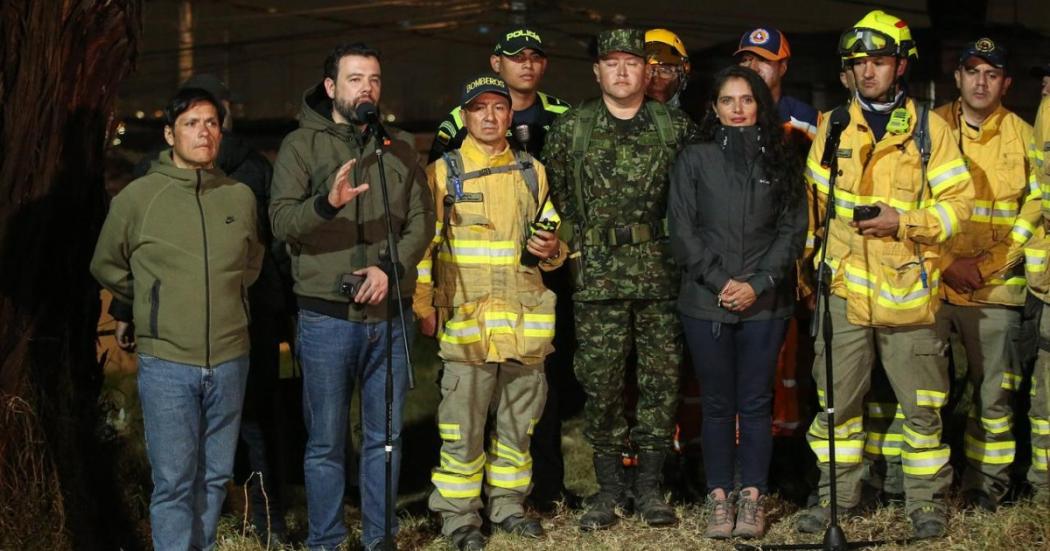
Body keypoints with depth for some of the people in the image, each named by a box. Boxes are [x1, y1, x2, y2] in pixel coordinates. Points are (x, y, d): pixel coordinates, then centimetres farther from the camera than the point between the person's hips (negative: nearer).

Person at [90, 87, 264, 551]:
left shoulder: (241, 197, 5)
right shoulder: (137, 197, -4)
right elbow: (106, 267, 10)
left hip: (230, 360, 4)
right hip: (166, 363, -3)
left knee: (215, 476, 12)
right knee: (174, 482, -2)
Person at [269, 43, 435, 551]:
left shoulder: (399, 148, 10)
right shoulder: (301, 145, -1)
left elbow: (421, 221, 4)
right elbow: (282, 220, -12)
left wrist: (391, 267, -13)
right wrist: (327, 203, -31)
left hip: (389, 316, 3)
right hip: (327, 317, -3)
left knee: (385, 436, 11)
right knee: (326, 442, 4)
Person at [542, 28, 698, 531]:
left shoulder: (675, 127, 5)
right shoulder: (570, 129, 4)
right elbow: (554, 192, 12)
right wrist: (577, 242, 6)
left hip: (660, 269, 1)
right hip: (598, 273, 0)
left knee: (662, 376, 3)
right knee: (600, 379, 1)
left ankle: (649, 485, 15)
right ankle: (608, 487, 13)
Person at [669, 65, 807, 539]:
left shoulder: (781, 161, 7)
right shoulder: (695, 159, 4)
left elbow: (793, 229, 3)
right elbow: (682, 230, -1)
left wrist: (758, 283, -8)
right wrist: (720, 281, -10)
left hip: (765, 302, 1)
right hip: (706, 301, 0)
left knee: (756, 401, 4)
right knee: (717, 402, 5)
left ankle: (753, 496, 13)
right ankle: (719, 497, 13)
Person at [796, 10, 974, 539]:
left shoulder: (930, 129, 3)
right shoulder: (832, 127, 9)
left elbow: (958, 202, -1)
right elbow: (814, 200, 15)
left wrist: (902, 222, -14)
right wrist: (812, 263, 12)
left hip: (908, 291, -1)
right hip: (845, 290, 2)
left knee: (922, 405, 5)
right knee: (836, 398, 5)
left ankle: (926, 498, 19)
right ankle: (836, 493, 18)